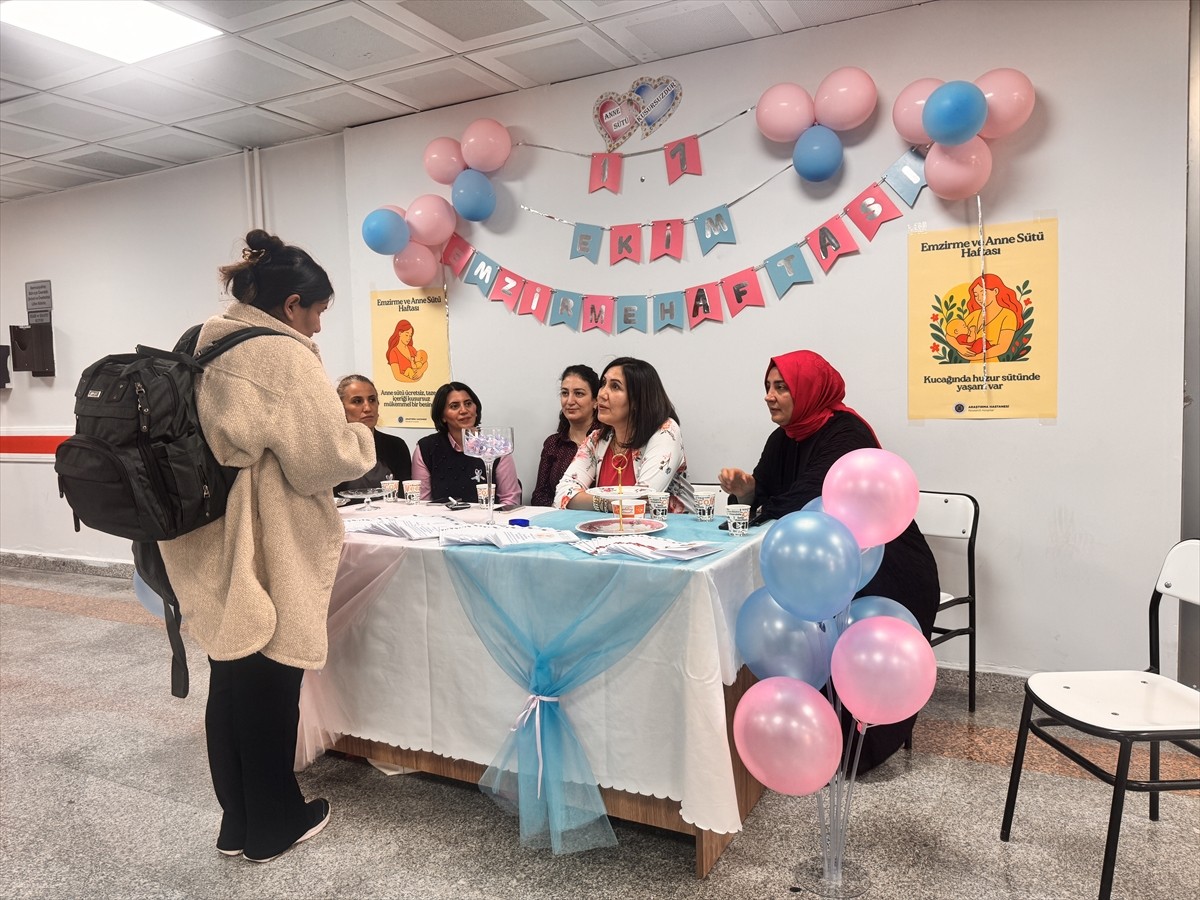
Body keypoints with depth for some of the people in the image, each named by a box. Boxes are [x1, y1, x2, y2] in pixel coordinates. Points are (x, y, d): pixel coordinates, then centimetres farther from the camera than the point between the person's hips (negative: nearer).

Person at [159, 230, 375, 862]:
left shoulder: (205, 351, 10)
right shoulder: (285, 358, -17)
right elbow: (323, 459, -18)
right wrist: (363, 439, 2)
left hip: (218, 551, 8)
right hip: (269, 557, -8)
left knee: (231, 682, 17)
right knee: (268, 688, 6)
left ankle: (238, 820, 32)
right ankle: (271, 826, 24)